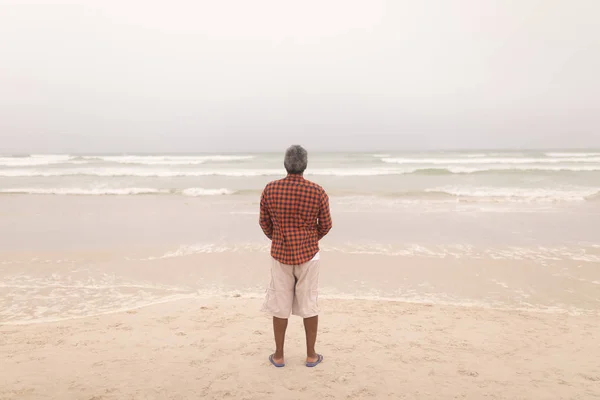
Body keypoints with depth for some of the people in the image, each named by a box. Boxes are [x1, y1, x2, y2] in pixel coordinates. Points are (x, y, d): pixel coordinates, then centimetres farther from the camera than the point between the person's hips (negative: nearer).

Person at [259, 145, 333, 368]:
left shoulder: (270, 190, -10)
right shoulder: (318, 192, -12)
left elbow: (264, 223, 1)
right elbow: (326, 225, -2)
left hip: (280, 255, 1)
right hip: (308, 255, 0)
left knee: (280, 305, 14)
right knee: (309, 305, 13)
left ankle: (279, 355, 25)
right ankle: (311, 355, 24)